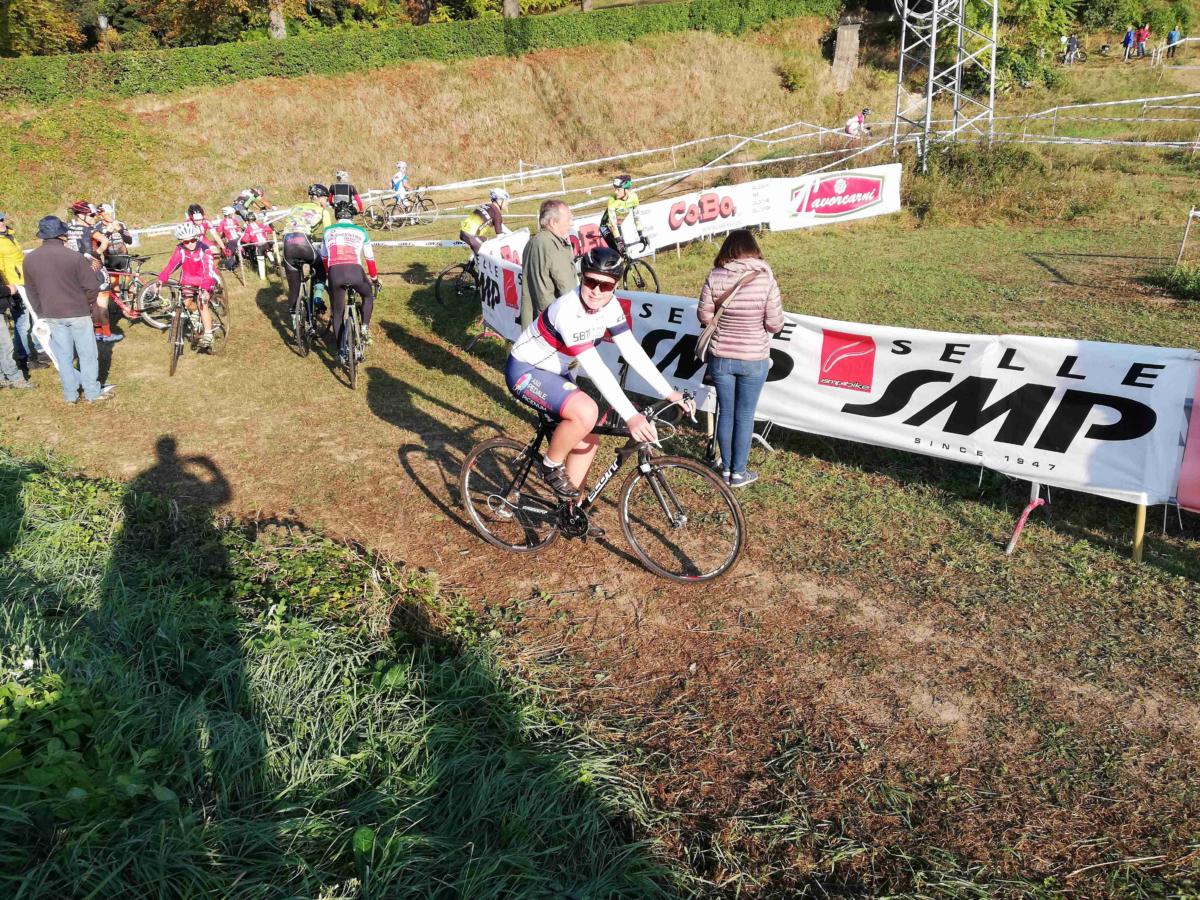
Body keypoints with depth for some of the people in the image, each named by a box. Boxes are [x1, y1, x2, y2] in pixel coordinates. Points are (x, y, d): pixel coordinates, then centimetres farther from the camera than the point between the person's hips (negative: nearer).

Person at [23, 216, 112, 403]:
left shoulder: (30, 259, 0)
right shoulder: (75, 257, -17)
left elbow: (31, 292, 8)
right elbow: (92, 286, -14)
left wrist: (42, 313, 20)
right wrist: (89, 303, 5)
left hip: (52, 315, 4)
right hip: (78, 313, -4)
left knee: (63, 355, 14)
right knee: (87, 353, 8)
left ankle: (70, 394, 21)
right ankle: (93, 392, 15)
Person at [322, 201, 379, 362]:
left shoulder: (328, 231, 22)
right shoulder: (360, 231, 20)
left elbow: (324, 257, 28)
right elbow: (370, 258, 24)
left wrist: (326, 275, 43)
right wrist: (375, 278, 37)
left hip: (335, 273, 1)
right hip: (355, 272, -1)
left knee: (337, 313, 16)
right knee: (368, 295, 31)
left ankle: (341, 351, 14)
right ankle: (365, 327, 13)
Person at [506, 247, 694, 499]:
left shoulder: (609, 306, -9)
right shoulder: (569, 310, -33)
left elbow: (632, 351, -9)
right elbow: (595, 368, -38)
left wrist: (669, 393, -15)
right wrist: (630, 416, -42)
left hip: (556, 372, 8)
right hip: (525, 372, -8)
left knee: (587, 440, 7)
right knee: (586, 412, -31)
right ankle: (551, 465, -6)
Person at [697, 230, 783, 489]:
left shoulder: (714, 277, -11)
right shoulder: (766, 279, -13)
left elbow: (704, 317, -5)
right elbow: (775, 324, -12)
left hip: (721, 358, 2)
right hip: (754, 360, -1)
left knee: (725, 412, 15)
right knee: (744, 416, 10)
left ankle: (726, 468, 26)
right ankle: (739, 473, 20)